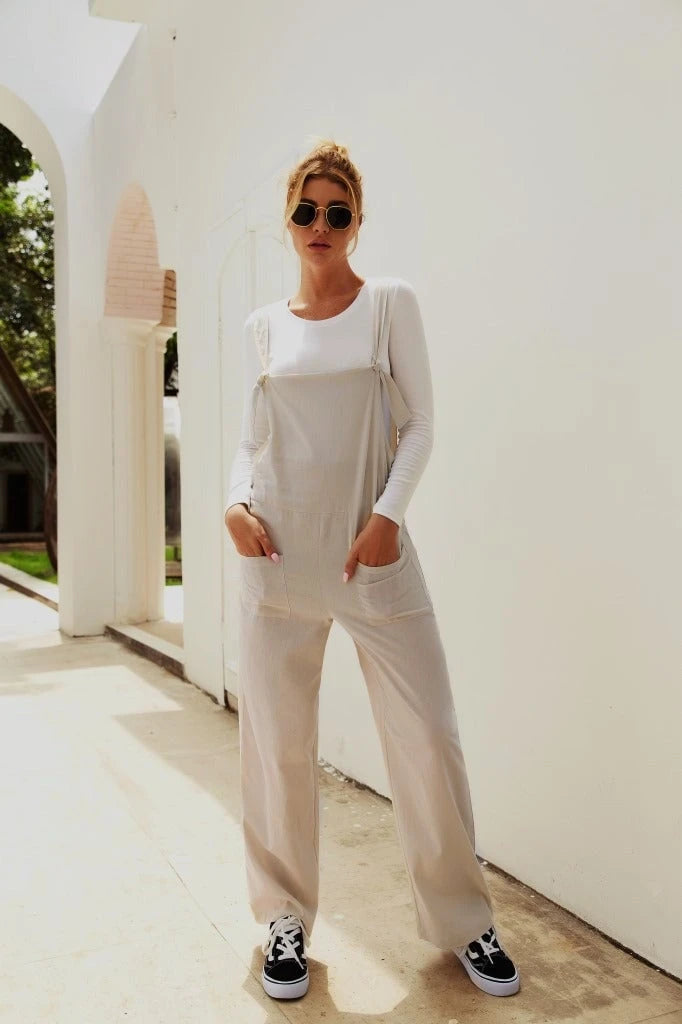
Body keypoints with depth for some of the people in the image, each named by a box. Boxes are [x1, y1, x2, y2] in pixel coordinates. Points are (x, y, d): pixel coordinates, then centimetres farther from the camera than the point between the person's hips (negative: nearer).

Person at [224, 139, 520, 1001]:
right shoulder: (263, 326, 12)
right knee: (277, 744, 6)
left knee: (428, 737, -1)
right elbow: (251, 438, 14)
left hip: (373, 548, -2)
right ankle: (286, 920, 26)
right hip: (277, 550, 2)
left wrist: (387, 513, -13)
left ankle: (462, 921, 21)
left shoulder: (391, 303, 5)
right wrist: (237, 501, -6)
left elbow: (419, 422, 1)